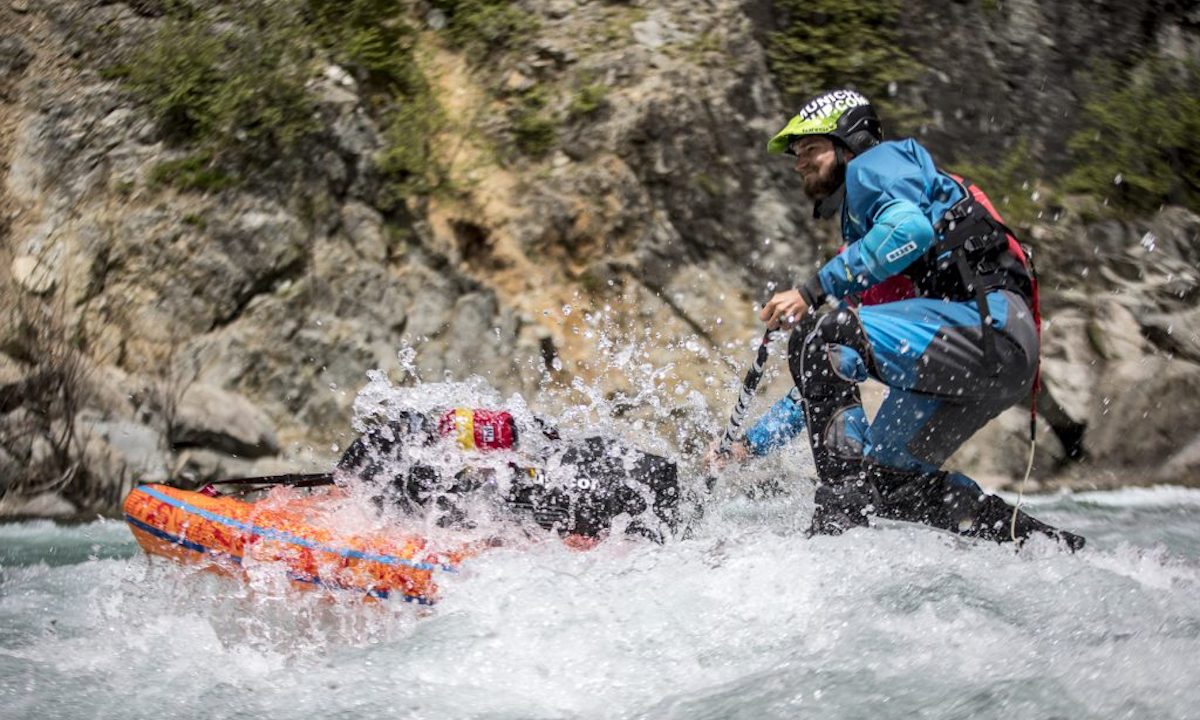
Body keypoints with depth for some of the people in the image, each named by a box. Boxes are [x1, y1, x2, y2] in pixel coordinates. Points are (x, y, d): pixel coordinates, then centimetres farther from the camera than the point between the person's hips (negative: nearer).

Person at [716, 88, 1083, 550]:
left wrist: (812, 291, -16)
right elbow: (822, 385, 36)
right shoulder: (857, 238, 34)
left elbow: (910, 228, -17)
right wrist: (752, 443, 33)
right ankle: (1051, 545, 10)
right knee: (888, 478, 9)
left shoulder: (875, 163, 9)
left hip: (989, 325, -10)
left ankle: (843, 517, -28)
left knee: (820, 336, -21)